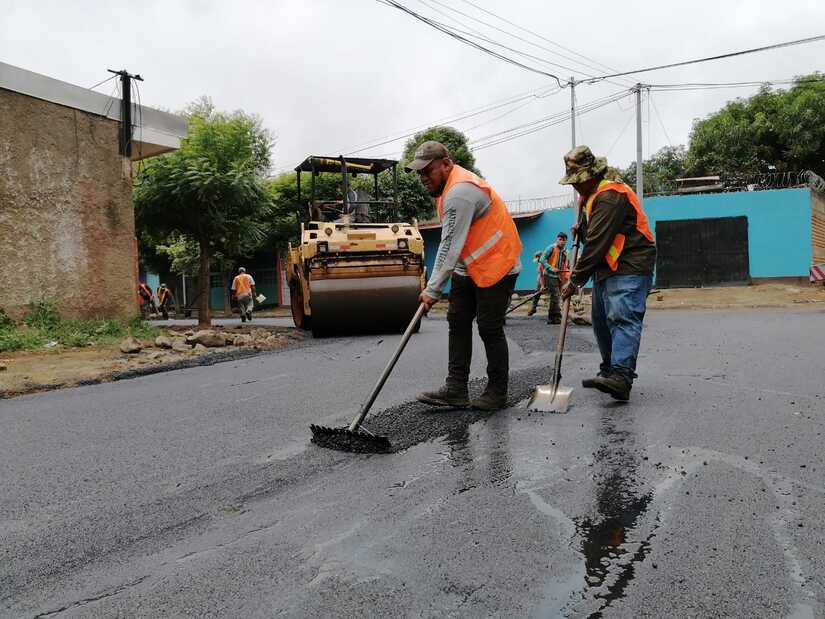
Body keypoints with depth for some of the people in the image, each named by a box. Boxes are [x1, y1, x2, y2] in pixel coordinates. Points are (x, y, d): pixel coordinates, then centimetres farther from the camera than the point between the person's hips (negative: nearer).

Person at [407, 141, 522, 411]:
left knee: (490, 329, -4)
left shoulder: (460, 192, -23)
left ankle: (497, 393, 9)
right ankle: (456, 390, 9)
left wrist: (432, 290, -22)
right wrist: (435, 284, 13)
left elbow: (450, 246, -25)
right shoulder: (449, 186, 11)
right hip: (469, 268, 10)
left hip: (496, 267, -10)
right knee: (458, 322, 6)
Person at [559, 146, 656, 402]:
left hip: (629, 268, -11)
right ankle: (609, 371, 22)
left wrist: (576, 279, -18)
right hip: (607, 269, 11)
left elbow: (597, 243, -22)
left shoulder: (610, 195, -16)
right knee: (602, 321, 12)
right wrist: (581, 228, 9)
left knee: (623, 319, -21)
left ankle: (620, 377, -31)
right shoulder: (592, 194, 19)